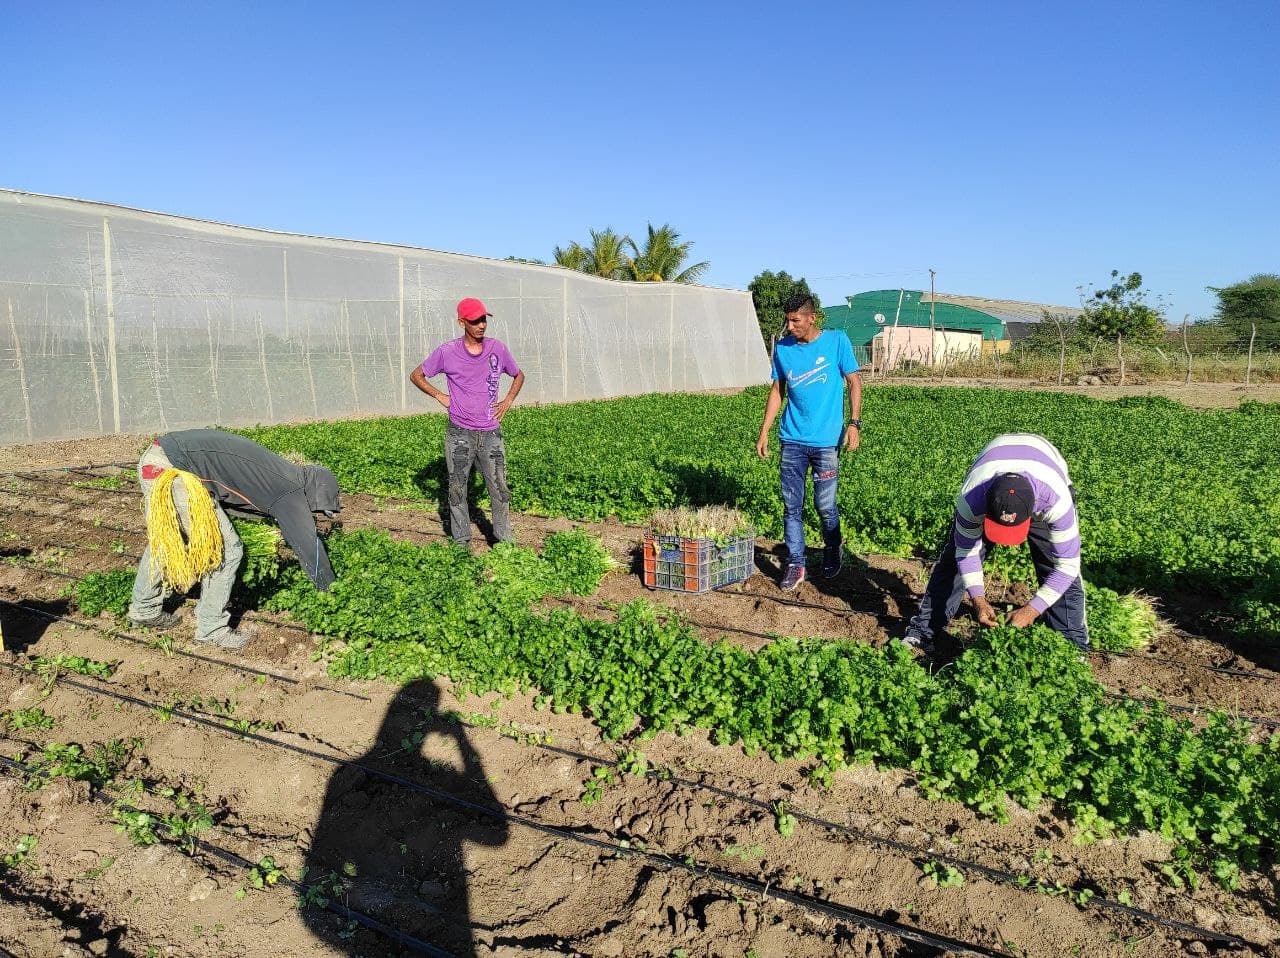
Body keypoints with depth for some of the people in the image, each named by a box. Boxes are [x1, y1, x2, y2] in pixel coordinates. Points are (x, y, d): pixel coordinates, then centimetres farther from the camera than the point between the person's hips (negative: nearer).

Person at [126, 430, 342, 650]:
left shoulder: (284, 474, 17)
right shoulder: (291, 490, -8)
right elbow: (310, 546, -3)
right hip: (173, 470, -10)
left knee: (161, 542, 27)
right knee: (226, 550, -1)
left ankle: (144, 610, 43)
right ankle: (212, 629, 11)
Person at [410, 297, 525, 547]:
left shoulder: (497, 348, 1)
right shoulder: (447, 352, -5)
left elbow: (518, 376, 18)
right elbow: (416, 376, 8)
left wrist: (508, 401, 5)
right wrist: (440, 396, -1)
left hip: (491, 432, 1)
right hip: (459, 433, -1)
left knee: (500, 489, 4)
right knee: (457, 489, 8)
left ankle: (505, 541, 15)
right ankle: (461, 543, 20)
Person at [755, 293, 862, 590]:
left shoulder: (836, 341, -3)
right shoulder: (782, 348, 6)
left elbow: (854, 383, -1)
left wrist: (854, 423, -12)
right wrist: (764, 432, 8)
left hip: (826, 441, -3)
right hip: (792, 439, 3)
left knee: (825, 506, 3)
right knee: (792, 506, 3)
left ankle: (832, 554, 29)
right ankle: (795, 564, 14)